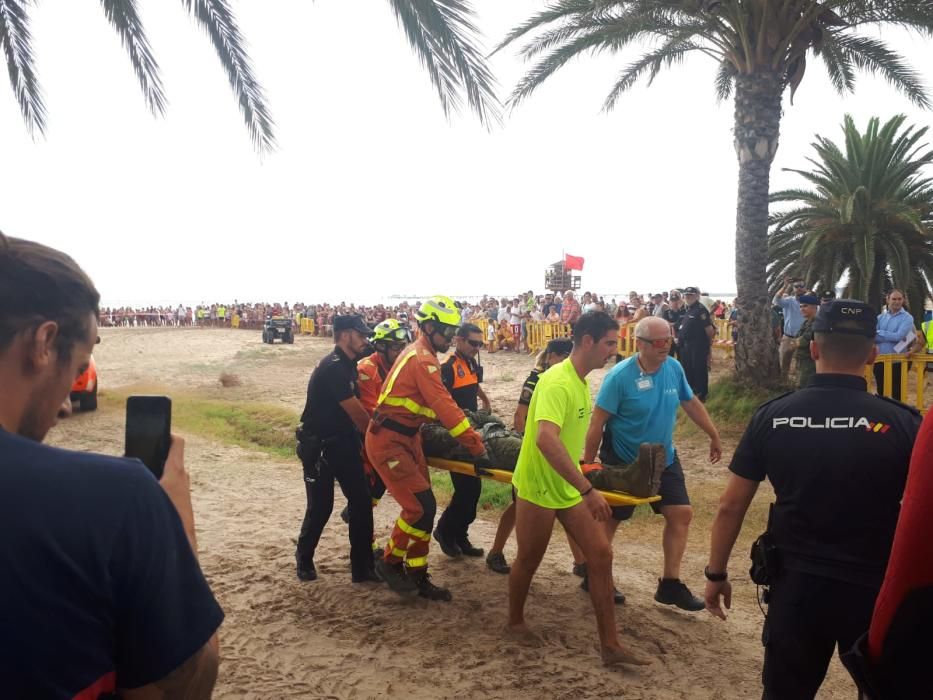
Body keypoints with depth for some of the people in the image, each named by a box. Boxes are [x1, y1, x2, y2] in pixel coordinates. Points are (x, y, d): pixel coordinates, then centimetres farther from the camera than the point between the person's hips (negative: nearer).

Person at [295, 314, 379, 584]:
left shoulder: (349, 364, 6)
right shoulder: (332, 368, -22)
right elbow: (356, 412, -19)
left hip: (344, 441, 8)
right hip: (318, 445, -8)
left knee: (362, 502, 1)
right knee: (321, 507, 2)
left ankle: (362, 567, 9)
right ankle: (304, 559, 27)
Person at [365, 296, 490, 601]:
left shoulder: (420, 353, 12)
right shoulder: (422, 359, -20)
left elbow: (437, 404, 19)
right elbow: (445, 407, -26)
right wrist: (477, 448, -26)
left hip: (407, 437, 10)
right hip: (388, 442, -10)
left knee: (424, 507, 8)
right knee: (420, 507, -10)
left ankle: (416, 576, 16)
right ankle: (390, 562, 11)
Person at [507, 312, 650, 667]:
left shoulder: (581, 381, 4)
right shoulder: (558, 383, -26)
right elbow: (546, 439, -41)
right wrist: (587, 489, -42)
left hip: (569, 487, 8)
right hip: (538, 488, -8)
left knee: (601, 555, 3)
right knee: (528, 560, 11)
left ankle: (610, 645, 12)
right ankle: (515, 622, 37)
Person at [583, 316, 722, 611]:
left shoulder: (674, 368, -7)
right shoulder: (620, 376, -24)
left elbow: (691, 403, 9)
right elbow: (597, 423, -21)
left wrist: (714, 436, 17)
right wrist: (587, 463, -18)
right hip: (622, 462, -6)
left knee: (681, 513, 3)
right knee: (609, 519, 8)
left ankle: (670, 584, 16)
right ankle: (593, 576, 28)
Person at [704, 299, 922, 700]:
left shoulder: (772, 417, -7)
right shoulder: (903, 424, -12)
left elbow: (730, 507, -2)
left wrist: (716, 574, 10)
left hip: (797, 584, 1)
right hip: (877, 588, -1)